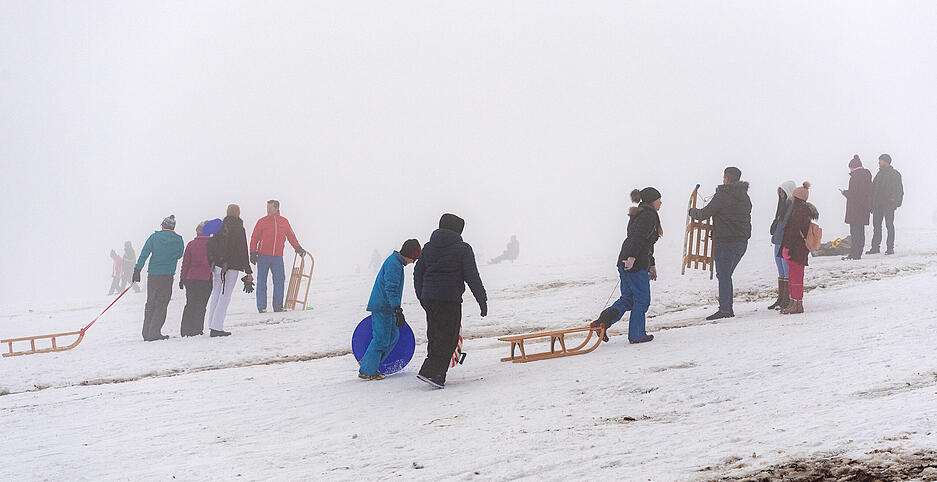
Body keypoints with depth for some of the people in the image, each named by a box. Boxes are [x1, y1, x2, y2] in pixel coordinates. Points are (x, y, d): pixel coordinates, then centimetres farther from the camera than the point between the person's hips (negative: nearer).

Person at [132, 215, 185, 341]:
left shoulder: (154, 237, 0)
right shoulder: (178, 240, -1)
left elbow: (144, 255, -4)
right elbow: (179, 255, 12)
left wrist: (137, 271, -3)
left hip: (153, 274, 2)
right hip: (167, 276, -2)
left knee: (150, 304, 13)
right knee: (161, 305, 4)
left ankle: (146, 333, 15)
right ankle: (154, 333, -3)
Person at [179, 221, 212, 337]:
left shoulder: (191, 244, 2)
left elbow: (185, 263, 4)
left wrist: (182, 279, 10)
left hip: (191, 279, 2)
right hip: (206, 279, -2)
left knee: (190, 304, 11)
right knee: (201, 305, 4)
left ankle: (186, 330, 8)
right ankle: (197, 329, 1)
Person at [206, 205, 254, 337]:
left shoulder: (220, 227, 7)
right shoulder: (239, 229, -9)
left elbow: (209, 245, 7)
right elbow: (243, 252, -10)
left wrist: (211, 263, 14)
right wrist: (248, 272, -7)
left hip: (217, 265, 6)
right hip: (232, 267, -5)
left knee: (216, 294, 13)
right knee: (225, 296, -3)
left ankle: (212, 325, 13)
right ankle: (216, 327, -6)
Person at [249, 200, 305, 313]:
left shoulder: (284, 222, 9)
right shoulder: (262, 221, 2)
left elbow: (291, 236, 20)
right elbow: (254, 238, 3)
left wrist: (298, 248, 15)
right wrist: (253, 253, -2)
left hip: (278, 257, 2)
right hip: (263, 256, -2)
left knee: (279, 281, 0)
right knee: (262, 281, -1)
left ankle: (278, 305, 8)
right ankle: (261, 307, 3)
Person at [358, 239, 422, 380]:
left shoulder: (395, 261, 16)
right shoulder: (394, 264, -18)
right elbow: (391, 289, -24)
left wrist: (396, 310, 33)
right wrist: (398, 311, -27)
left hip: (384, 307, 10)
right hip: (383, 307, -10)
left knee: (393, 335, 14)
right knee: (381, 339, -6)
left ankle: (368, 364, 19)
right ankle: (367, 371, 1)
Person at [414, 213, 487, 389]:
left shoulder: (428, 247, 13)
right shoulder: (463, 249, -3)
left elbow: (418, 273, 16)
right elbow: (472, 276, -6)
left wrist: (421, 296, 26)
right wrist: (482, 300, 0)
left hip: (429, 298, 6)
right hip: (450, 299, -6)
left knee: (434, 336, 13)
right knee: (448, 338, -4)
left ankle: (437, 376, 13)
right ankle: (430, 372, -16)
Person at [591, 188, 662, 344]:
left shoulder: (638, 215, 24)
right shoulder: (650, 215, -8)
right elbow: (639, 237, -22)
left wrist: (652, 265, 32)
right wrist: (632, 257, -29)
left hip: (625, 262, 9)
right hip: (637, 265, -9)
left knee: (627, 299, 12)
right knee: (642, 300, 2)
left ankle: (602, 321, -3)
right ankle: (636, 335, 9)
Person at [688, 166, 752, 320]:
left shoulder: (722, 196, -12)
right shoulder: (745, 197, 11)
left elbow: (704, 214, -7)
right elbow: (746, 219, 15)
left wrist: (692, 211, 12)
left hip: (725, 242, -7)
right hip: (742, 242, 7)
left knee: (723, 276, -3)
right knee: (726, 275, 16)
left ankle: (724, 309, -7)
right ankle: (728, 308, 16)